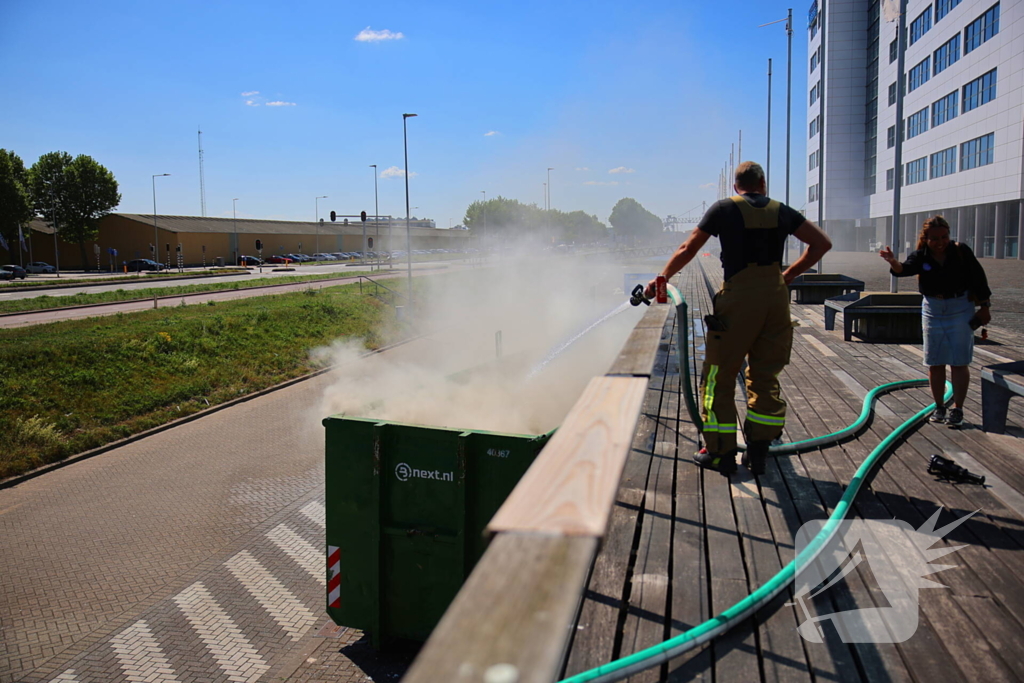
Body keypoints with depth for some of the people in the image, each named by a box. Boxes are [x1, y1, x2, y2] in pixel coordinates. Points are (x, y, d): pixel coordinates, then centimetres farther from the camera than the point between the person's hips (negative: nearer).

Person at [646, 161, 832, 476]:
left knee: (719, 376, 6)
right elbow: (822, 243, 13)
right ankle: (758, 452, 16)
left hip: (739, 299, -4)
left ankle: (720, 452, 9)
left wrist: (660, 279, 15)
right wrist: (789, 273, 15)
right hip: (776, 296, 4)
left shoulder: (724, 209, 2)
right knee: (765, 378, 13)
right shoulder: (782, 211, 12)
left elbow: (687, 250, 4)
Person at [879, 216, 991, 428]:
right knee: (935, 363, 7)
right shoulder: (921, 257, -7)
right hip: (932, 311, 2)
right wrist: (893, 262, -49)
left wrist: (984, 307, 0)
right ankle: (939, 407, 20)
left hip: (960, 309, -2)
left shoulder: (961, 251, -10)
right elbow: (905, 269, -26)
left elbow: (978, 278, -2)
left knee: (959, 362, -1)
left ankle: (957, 410, 6)